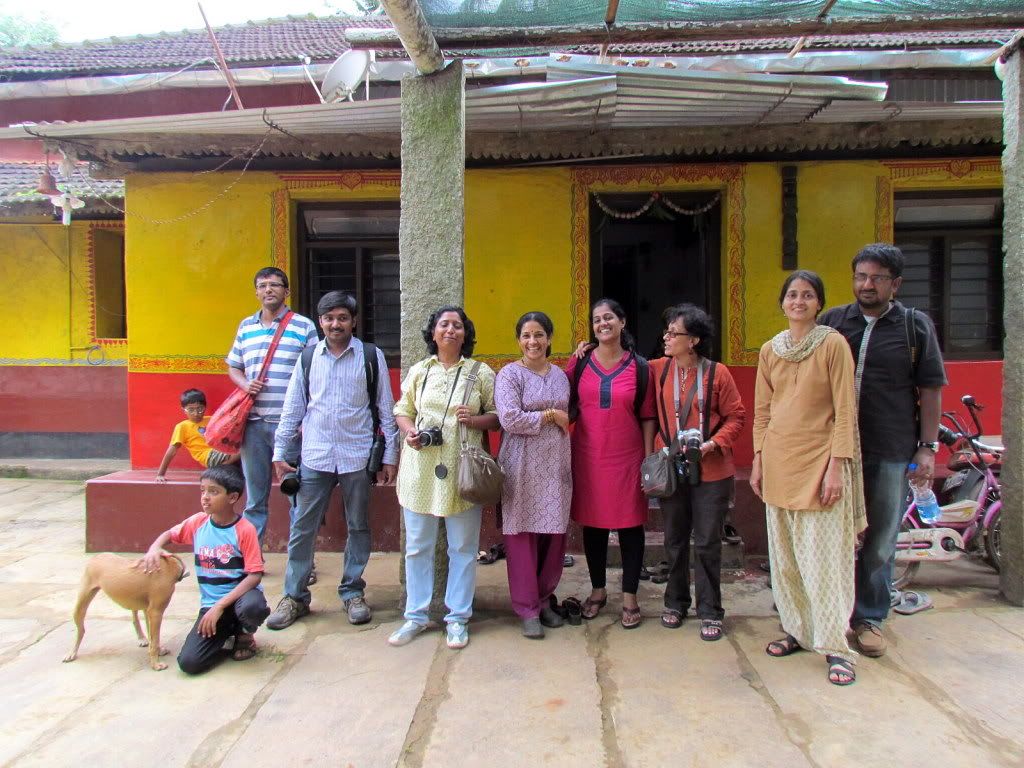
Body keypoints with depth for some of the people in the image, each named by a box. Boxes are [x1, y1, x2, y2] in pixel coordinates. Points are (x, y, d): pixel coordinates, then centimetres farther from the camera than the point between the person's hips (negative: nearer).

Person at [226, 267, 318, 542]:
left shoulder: (304, 326, 1)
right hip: (253, 422, 4)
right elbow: (233, 367, 21)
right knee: (254, 496, 12)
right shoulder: (246, 326, 13)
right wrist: (245, 384, -2)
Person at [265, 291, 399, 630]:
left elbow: (386, 408, 1)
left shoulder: (371, 356, -1)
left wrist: (390, 455, -1)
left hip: (358, 457, -1)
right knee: (302, 528, 5)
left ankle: (353, 593, 24)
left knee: (358, 526, 9)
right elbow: (293, 408, 8)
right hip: (315, 457, 2)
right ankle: (294, 596, 19)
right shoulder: (308, 357, 5)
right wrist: (279, 453, 6)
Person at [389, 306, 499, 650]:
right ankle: (415, 615, 23)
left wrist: (475, 420, -14)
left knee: (463, 547, 6)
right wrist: (409, 431, -7)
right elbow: (402, 411, 13)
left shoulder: (481, 373, 4)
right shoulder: (418, 371, 10)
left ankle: (458, 617, 20)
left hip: (462, 470, -1)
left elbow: (497, 415, 5)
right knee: (417, 545, 9)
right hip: (420, 468, 2)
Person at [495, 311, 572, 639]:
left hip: (556, 465, 5)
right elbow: (509, 419, -17)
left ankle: (544, 599, 25)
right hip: (522, 466, -5)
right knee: (523, 535, 0)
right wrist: (550, 416, -8)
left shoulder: (560, 375, 13)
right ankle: (528, 609, 12)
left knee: (554, 534, 7)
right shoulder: (510, 374, -5)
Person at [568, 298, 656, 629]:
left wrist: (649, 457, -2)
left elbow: (647, 416, 1)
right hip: (588, 456, 1)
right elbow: (567, 405, 9)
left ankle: (629, 597, 19)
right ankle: (598, 590, 27)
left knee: (630, 525, 5)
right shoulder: (579, 362, 3)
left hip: (627, 458, -1)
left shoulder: (639, 367, 0)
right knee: (592, 523, 10)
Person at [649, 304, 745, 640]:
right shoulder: (658, 370, 1)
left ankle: (710, 611, 19)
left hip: (711, 471, -3)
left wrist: (713, 443, -16)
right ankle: (675, 603, 31)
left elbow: (736, 416, -4)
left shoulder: (717, 373, -7)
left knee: (707, 543, 5)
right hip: (671, 470, 3)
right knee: (674, 541, 14)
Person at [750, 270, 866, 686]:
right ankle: (797, 630, 25)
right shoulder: (770, 350, 9)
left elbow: (845, 411, -8)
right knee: (784, 554, 11)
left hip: (819, 460, -5)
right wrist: (758, 460, 9)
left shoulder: (833, 344, -5)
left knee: (824, 555, -3)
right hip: (778, 461, 5)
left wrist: (836, 466, -13)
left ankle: (835, 647, 7)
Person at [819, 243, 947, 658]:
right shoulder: (831, 322, 5)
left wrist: (927, 447, -1)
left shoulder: (916, 326, 4)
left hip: (890, 453, -1)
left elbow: (931, 390, 4)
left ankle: (869, 618, 23)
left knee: (880, 543, 8)